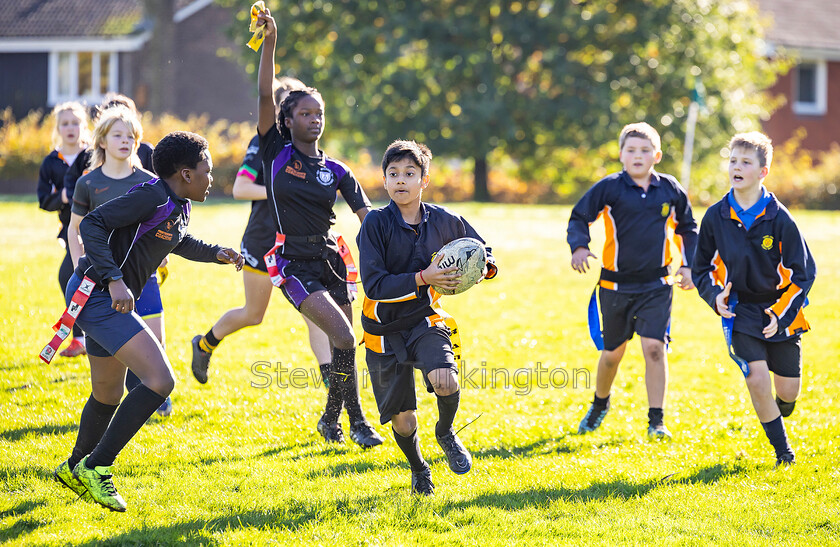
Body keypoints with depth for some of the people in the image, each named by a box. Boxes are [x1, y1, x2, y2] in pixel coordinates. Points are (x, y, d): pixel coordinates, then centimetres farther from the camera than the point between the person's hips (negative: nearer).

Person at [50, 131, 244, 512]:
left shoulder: (179, 206, 12)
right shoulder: (152, 197, -18)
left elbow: (178, 242, 34)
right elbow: (92, 224, -24)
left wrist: (216, 254, 18)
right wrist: (114, 279, -30)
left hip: (106, 298, 10)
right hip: (96, 293, -10)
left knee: (108, 396, 23)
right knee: (160, 380, -18)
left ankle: (74, 469, 44)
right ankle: (95, 467, -15)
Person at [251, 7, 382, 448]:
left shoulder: (337, 171, 7)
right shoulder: (276, 152, -1)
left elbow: (368, 218, 2)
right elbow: (265, 97, -11)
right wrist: (269, 43, -19)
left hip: (332, 261, 4)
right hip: (294, 263, -4)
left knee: (344, 343, 6)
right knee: (343, 337, -18)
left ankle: (329, 419, 27)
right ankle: (355, 420, -8)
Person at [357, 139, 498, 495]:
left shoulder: (443, 221, -3)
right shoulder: (376, 223, -13)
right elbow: (374, 285, -19)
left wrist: (486, 265, -9)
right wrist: (422, 278, -27)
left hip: (426, 322, 1)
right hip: (385, 330, -1)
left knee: (445, 381, -29)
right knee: (403, 421, 3)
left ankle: (446, 433, 5)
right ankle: (418, 469, 37)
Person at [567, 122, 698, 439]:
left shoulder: (670, 190, 2)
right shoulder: (609, 188, -6)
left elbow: (687, 229, 17)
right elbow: (579, 218, -2)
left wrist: (688, 265, 10)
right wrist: (579, 247, -20)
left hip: (656, 285, 0)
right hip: (615, 284, 0)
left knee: (654, 347, -14)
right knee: (612, 353, 11)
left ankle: (656, 420, -7)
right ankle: (600, 404, 39)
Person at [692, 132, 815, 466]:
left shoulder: (779, 219, -12)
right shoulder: (715, 217, -6)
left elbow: (804, 273, -7)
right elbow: (701, 268, 8)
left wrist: (781, 314, -16)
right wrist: (715, 295, -12)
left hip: (780, 316, 0)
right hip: (740, 312, 0)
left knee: (788, 390, 3)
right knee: (757, 381, -15)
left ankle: (779, 413, 41)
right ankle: (782, 451, 3)